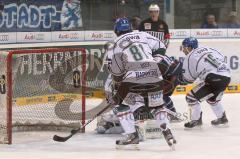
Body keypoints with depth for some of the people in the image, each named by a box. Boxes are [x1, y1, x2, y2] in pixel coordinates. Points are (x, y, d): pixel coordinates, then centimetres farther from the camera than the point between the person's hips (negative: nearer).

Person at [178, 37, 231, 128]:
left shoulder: (190, 57, 4)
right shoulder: (208, 49, 21)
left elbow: (188, 78, 6)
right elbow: (222, 58, 19)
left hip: (213, 79, -8)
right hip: (226, 77, 8)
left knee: (191, 97, 3)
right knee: (212, 98, 33)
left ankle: (196, 120, 8)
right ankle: (222, 118, 39)